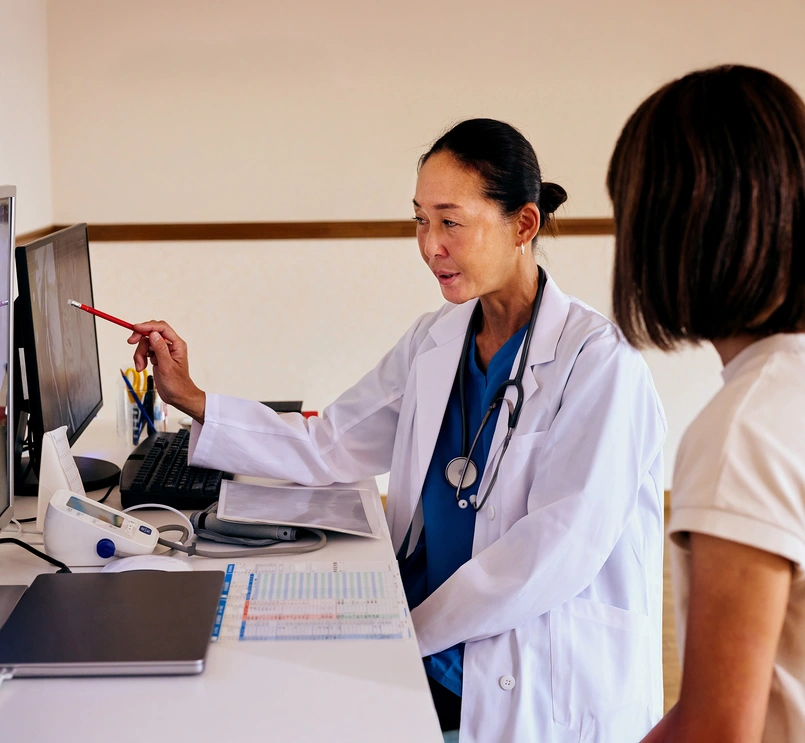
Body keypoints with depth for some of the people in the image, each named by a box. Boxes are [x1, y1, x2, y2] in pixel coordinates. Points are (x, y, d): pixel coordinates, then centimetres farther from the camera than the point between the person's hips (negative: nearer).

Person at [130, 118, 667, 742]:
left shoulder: (598, 361, -15)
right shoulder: (436, 340, 8)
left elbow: (558, 549, -20)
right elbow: (332, 446, 11)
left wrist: (415, 627, -16)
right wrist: (192, 400, 4)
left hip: (545, 688, -6)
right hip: (429, 653, 6)